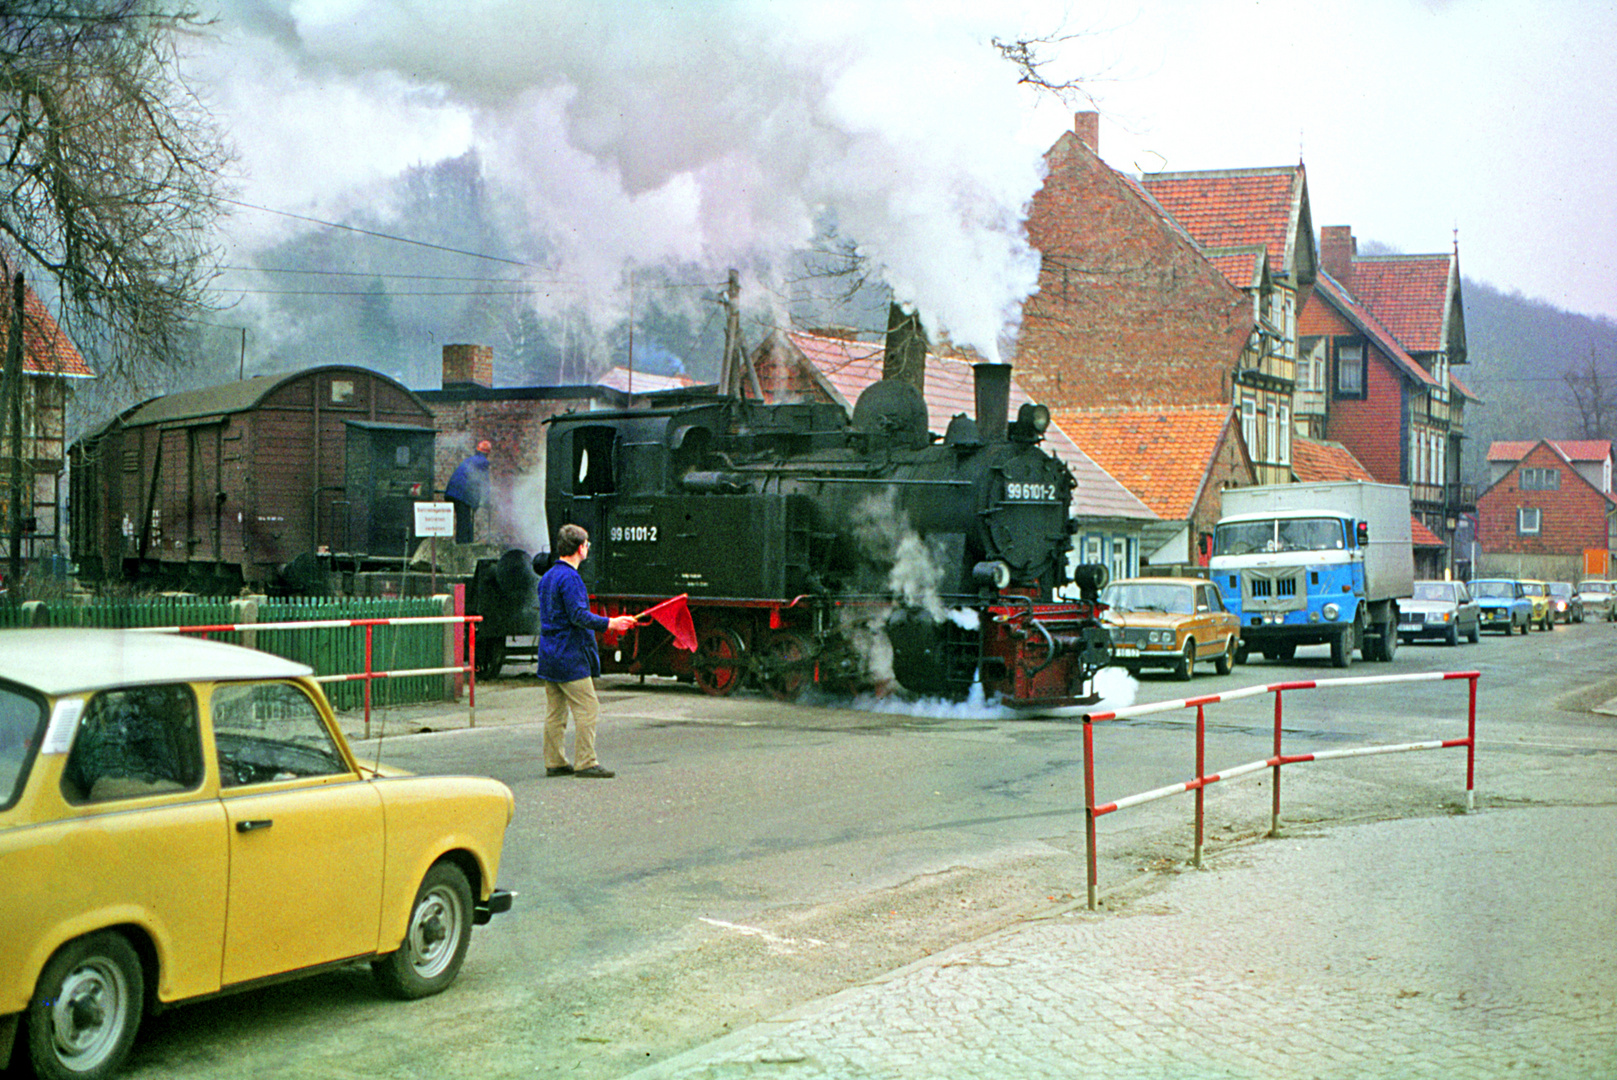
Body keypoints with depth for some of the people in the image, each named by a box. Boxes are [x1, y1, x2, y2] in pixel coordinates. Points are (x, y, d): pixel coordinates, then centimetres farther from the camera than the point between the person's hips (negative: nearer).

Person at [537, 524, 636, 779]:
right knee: (587, 709, -5)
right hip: (570, 657, -10)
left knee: (555, 712, 11)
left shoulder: (547, 577, 16)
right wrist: (609, 623, -21)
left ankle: (554, 762, 14)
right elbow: (579, 616, -22)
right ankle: (585, 762, -5)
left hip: (549, 656, 10)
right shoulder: (569, 578, -15)